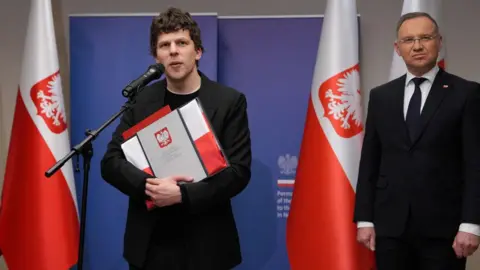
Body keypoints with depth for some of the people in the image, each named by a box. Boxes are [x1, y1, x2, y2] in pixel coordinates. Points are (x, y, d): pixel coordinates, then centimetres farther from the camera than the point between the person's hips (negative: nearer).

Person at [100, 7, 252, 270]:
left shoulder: (229, 101, -3)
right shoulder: (141, 100, 5)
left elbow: (238, 171, -8)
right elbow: (111, 162, 1)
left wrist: (183, 194, -20)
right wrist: (148, 184, -17)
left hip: (204, 245, -2)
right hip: (148, 244, 2)